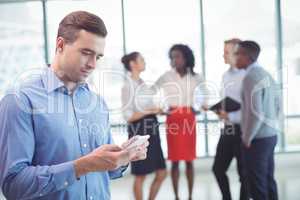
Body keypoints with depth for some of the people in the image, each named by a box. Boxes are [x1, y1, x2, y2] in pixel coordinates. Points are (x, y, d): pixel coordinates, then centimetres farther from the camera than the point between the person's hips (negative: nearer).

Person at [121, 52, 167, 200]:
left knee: (161, 173, 10)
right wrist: (149, 111, -19)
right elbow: (128, 116, -16)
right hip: (139, 132, -8)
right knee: (141, 175, 2)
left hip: (151, 131, 8)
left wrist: (158, 111, 4)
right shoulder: (128, 86, -11)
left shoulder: (142, 83, 12)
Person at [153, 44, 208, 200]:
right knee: (175, 160, 0)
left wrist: (202, 106, 5)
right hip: (173, 119, -1)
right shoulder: (166, 77, -1)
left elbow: (204, 92, 21)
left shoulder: (195, 77, 5)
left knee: (189, 160, 5)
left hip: (189, 119, 2)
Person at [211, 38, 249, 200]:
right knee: (218, 168, 14)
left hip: (242, 130, -8)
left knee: (244, 173, 7)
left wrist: (230, 116, -23)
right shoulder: (226, 76, 11)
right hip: (227, 130, 8)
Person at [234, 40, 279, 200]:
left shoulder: (251, 77, -17)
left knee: (257, 183, 0)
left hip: (257, 138, -9)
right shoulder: (266, 74, 11)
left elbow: (255, 112, -23)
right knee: (268, 180, 15)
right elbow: (277, 107, 17)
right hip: (270, 135, 9)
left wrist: (247, 138, -13)